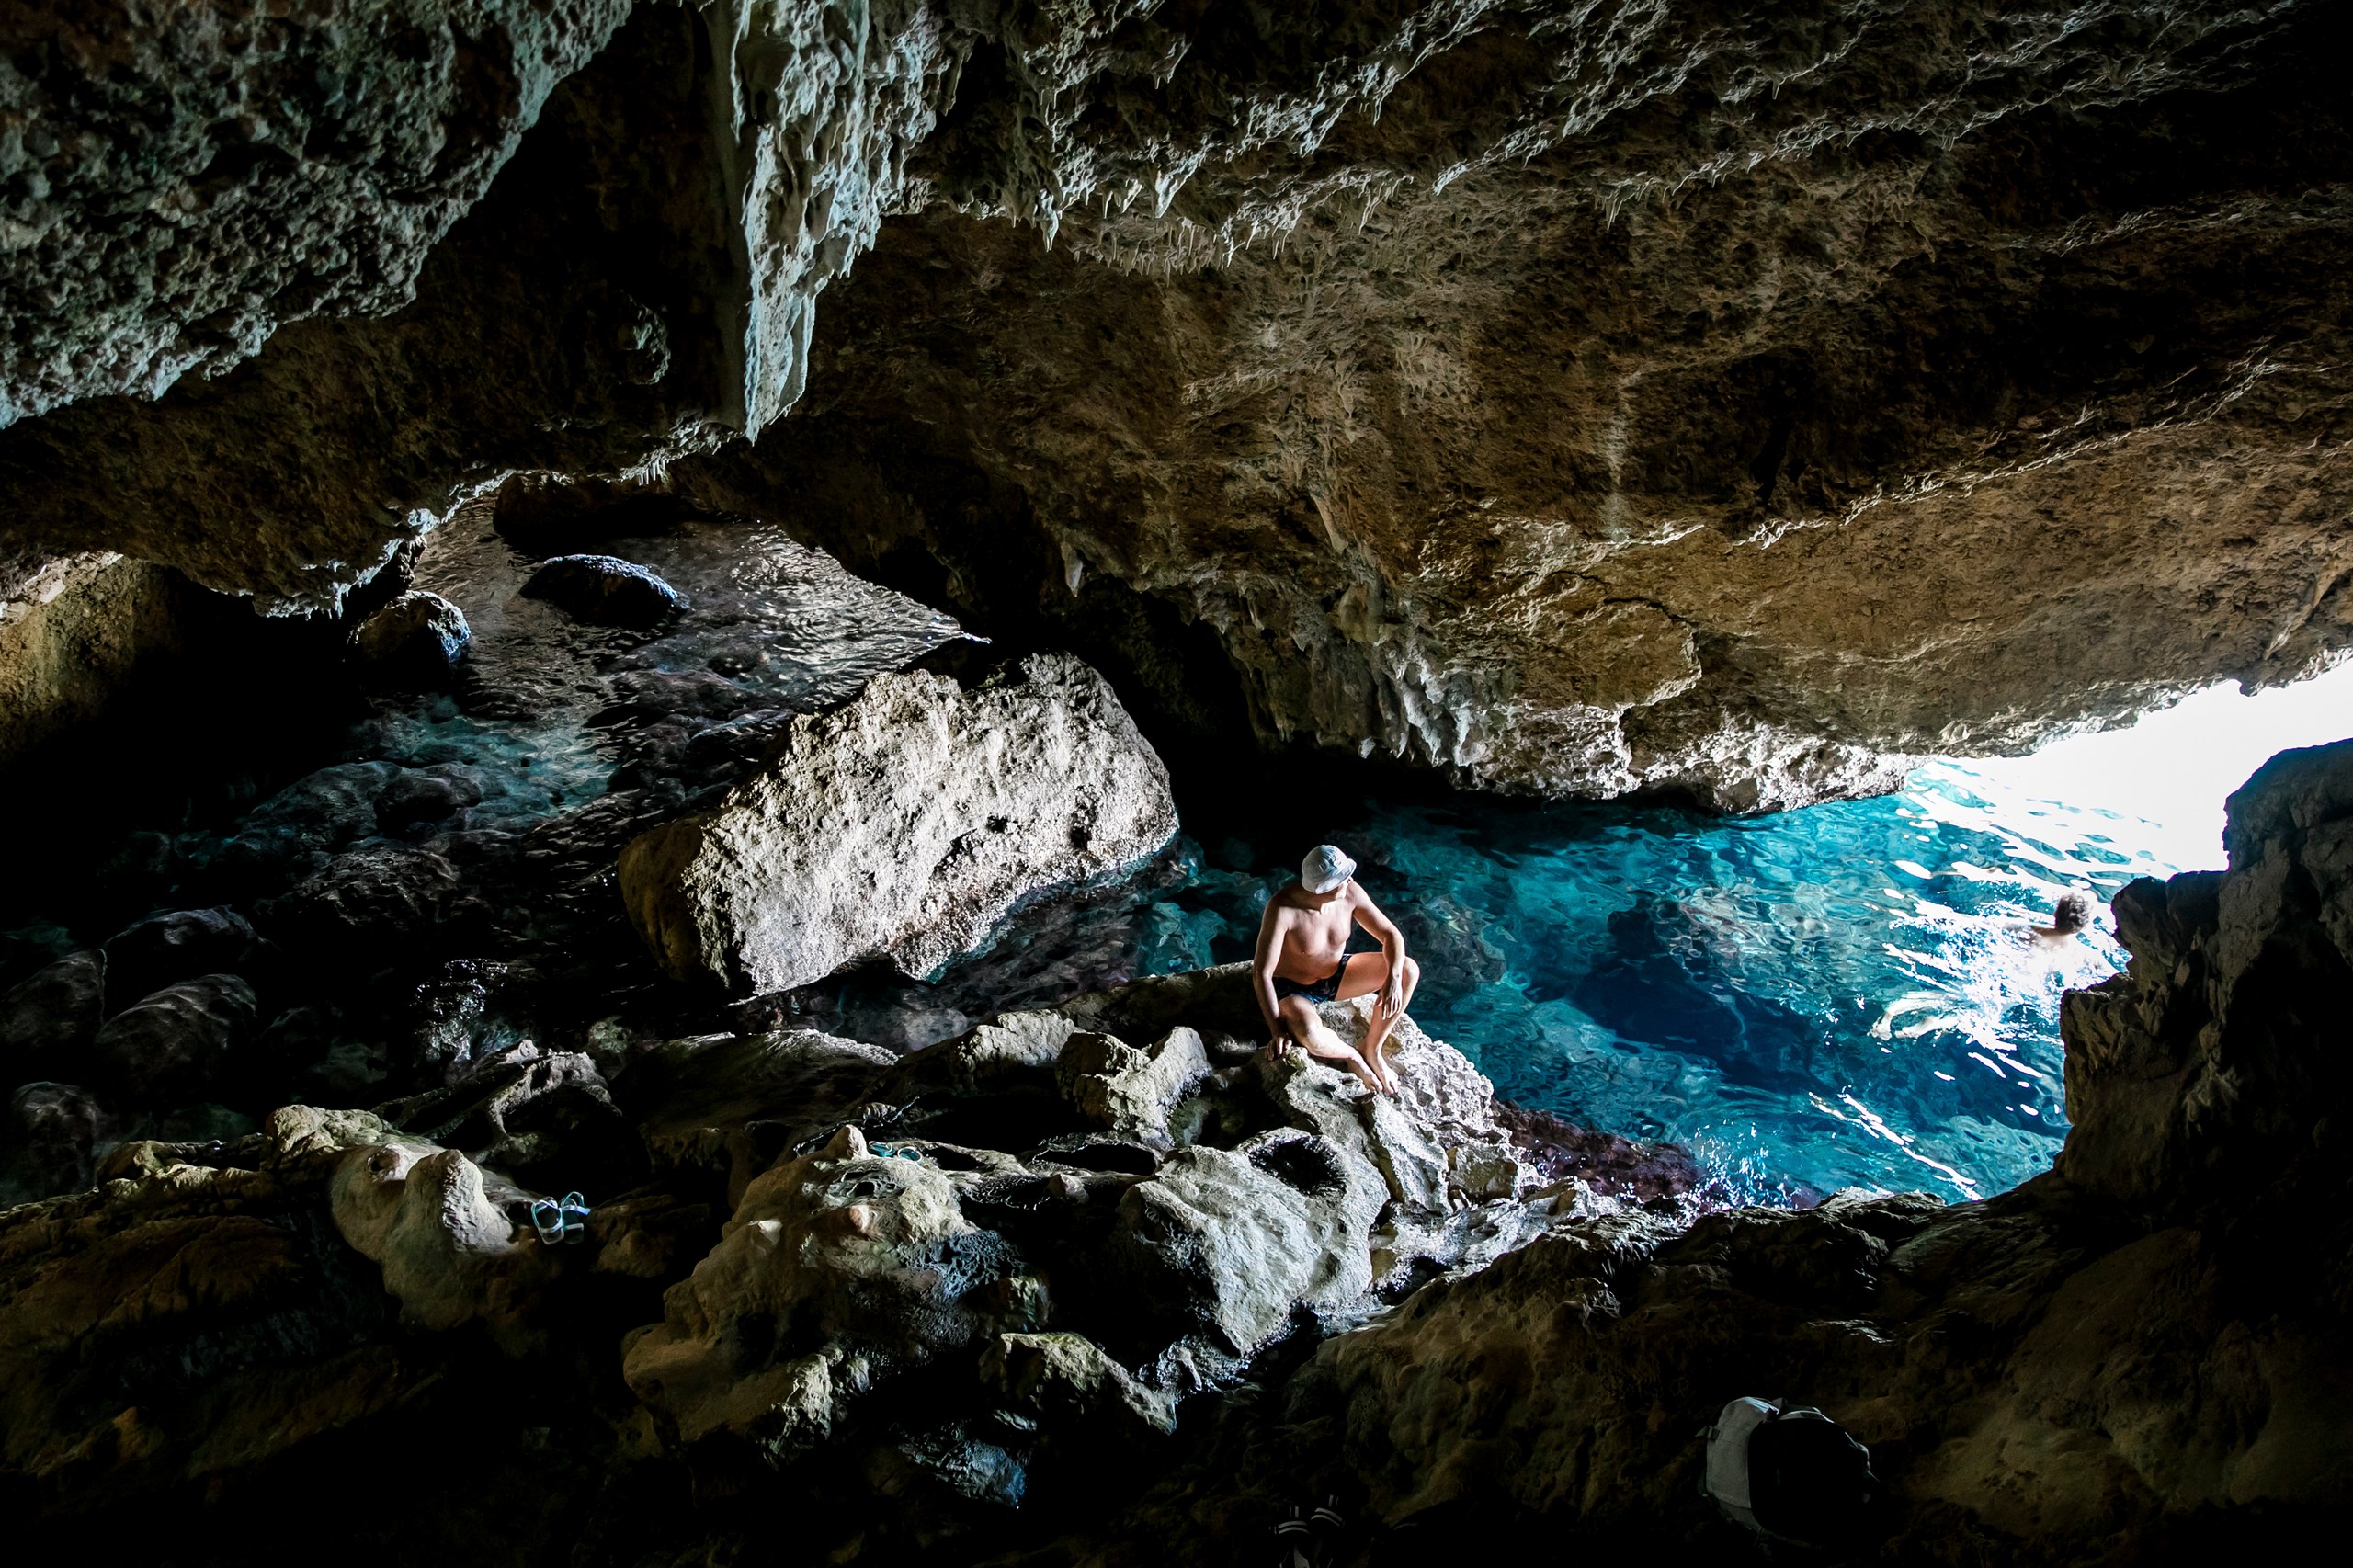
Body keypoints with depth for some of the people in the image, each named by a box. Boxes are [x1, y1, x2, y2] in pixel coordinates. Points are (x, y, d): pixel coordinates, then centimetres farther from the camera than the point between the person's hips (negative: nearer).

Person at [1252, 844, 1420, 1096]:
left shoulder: (1350, 893, -18)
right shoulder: (1283, 908, -33)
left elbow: (1391, 935, -9)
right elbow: (1261, 973, -30)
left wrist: (1393, 979, -27)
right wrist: (1277, 1030, -30)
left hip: (1335, 974, 6)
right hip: (1291, 989, -6)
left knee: (1408, 970, -12)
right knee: (1308, 1033, -40)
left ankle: (1372, 1050, 2)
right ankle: (1352, 1056, -4)